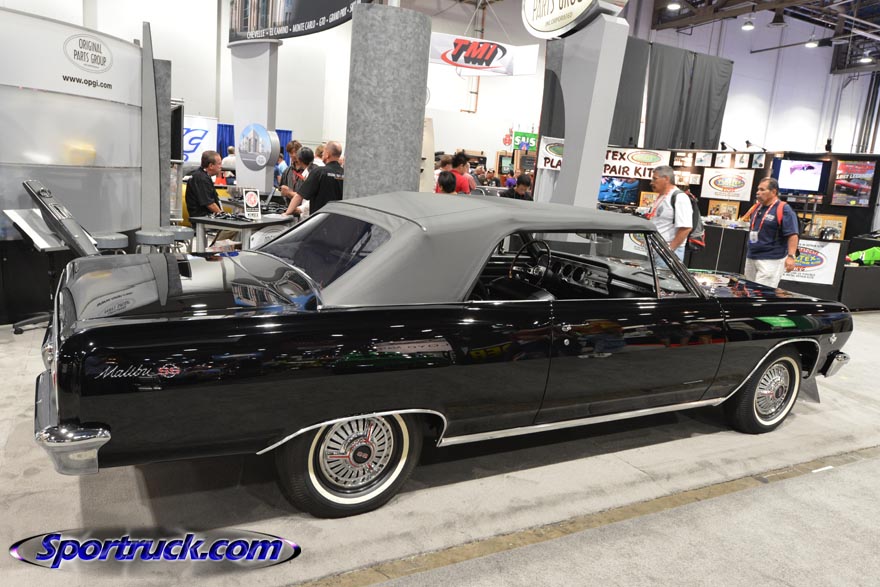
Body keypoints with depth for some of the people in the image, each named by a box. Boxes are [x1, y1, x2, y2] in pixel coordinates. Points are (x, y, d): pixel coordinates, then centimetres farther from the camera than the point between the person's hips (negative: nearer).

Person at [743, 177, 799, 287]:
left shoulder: (784, 209, -11)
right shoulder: (758, 208, 13)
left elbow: (792, 235, -17)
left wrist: (791, 256, -25)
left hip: (771, 260, -8)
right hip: (751, 258, 8)